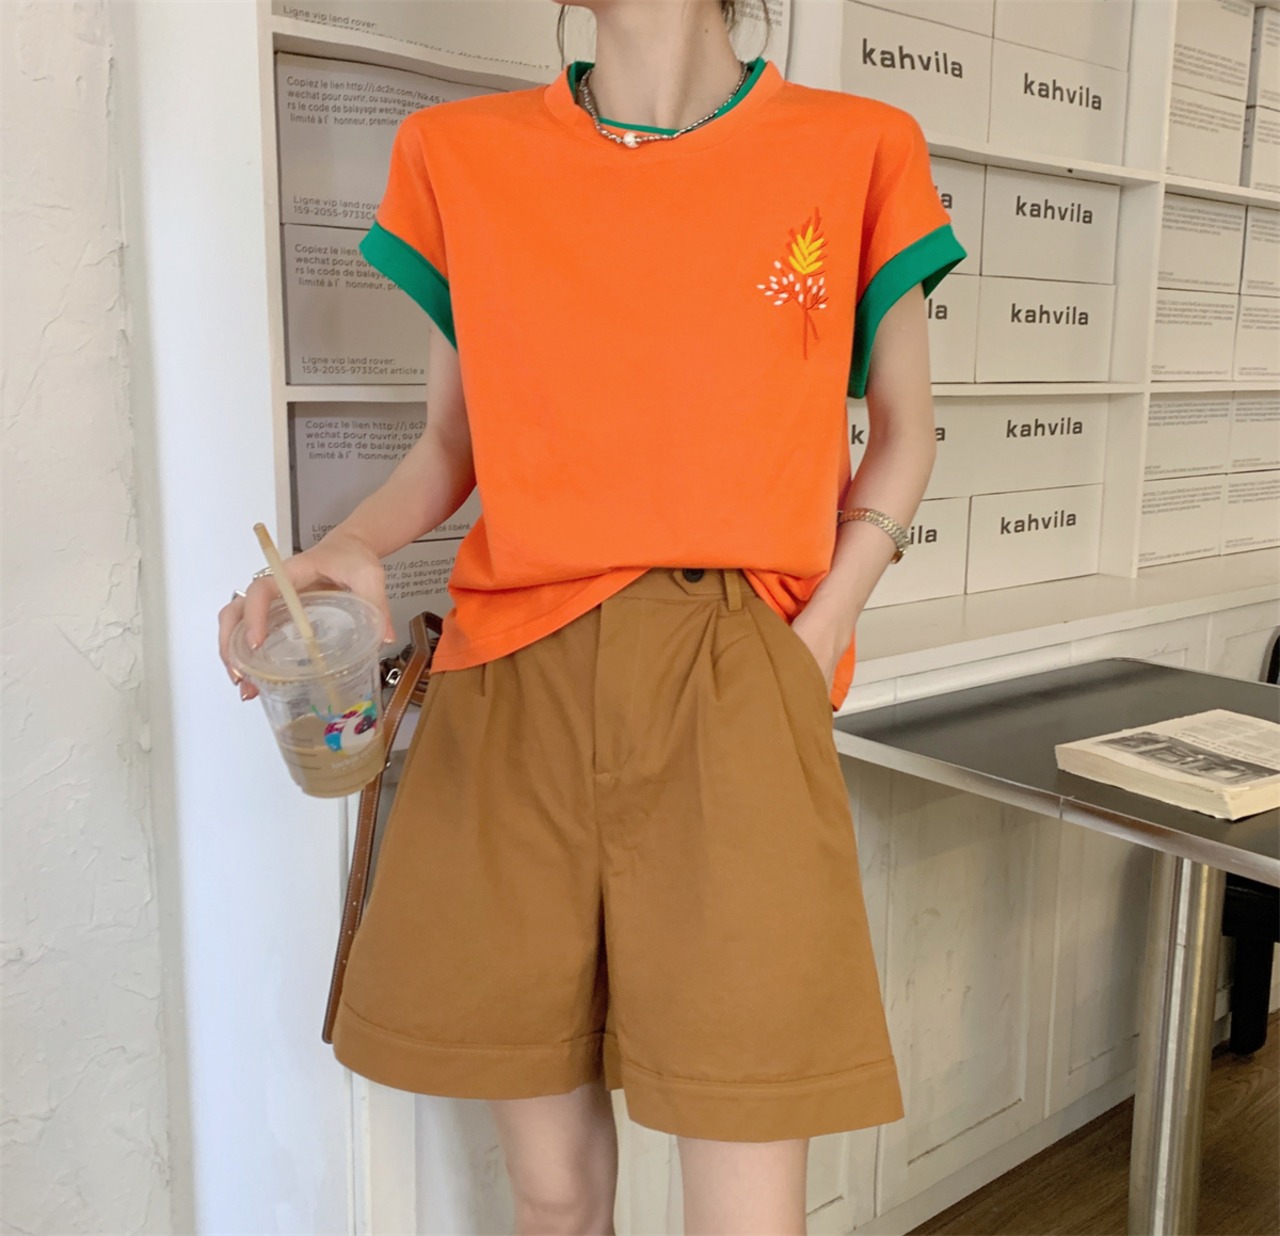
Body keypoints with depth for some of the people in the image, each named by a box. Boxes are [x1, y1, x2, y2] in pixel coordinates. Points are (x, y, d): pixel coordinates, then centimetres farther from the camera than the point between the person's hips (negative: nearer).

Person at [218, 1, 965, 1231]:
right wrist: (346, 548, -6)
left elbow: (901, 435, 12)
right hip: (514, 687, 2)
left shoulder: (859, 153, 5)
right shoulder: (459, 157, 9)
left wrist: (816, 642, -2)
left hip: (735, 687, -1)